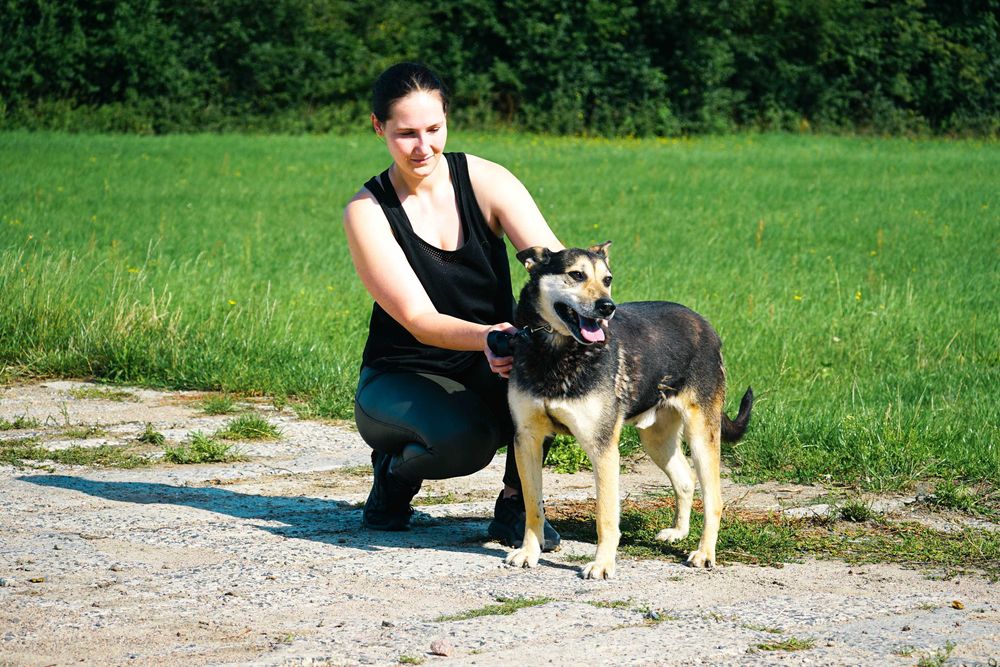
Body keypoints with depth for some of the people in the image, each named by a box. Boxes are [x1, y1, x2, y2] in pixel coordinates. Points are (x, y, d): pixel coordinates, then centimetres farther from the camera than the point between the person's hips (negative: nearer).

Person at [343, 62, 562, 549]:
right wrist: (485, 337, -42)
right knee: (464, 437, -36)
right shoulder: (366, 212, -12)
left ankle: (516, 502, -11)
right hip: (401, 380, -2)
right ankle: (396, 470, 2)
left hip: (489, 378, 2)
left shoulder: (486, 181, -7)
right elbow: (419, 319, -21)